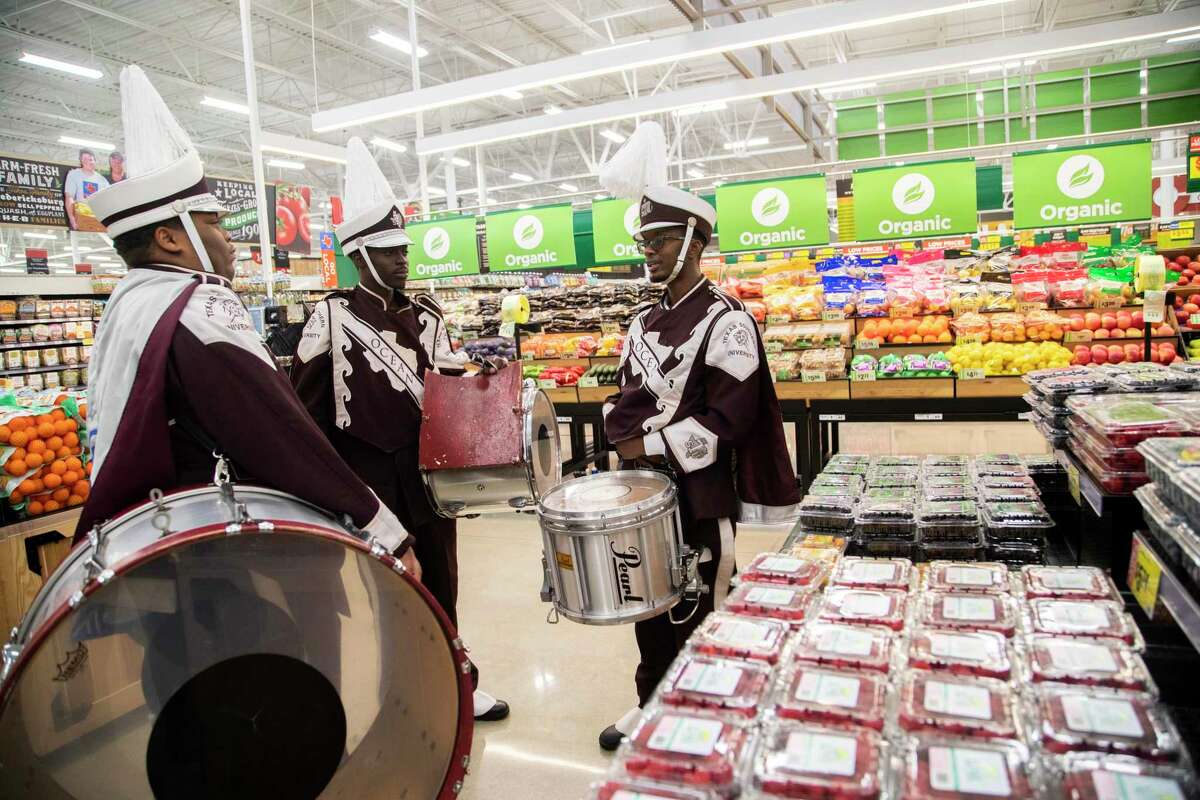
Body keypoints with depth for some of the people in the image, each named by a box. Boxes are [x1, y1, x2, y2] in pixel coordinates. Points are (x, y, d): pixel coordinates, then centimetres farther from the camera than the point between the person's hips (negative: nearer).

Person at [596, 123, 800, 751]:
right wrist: (623, 435, -4)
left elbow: (730, 415, -18)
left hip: (699, 492, -7)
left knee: (697, 607, 6)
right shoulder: (643, 323, 12)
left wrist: (653, 445, -15)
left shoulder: (726, 320, -11)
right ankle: (651, 705, 35)